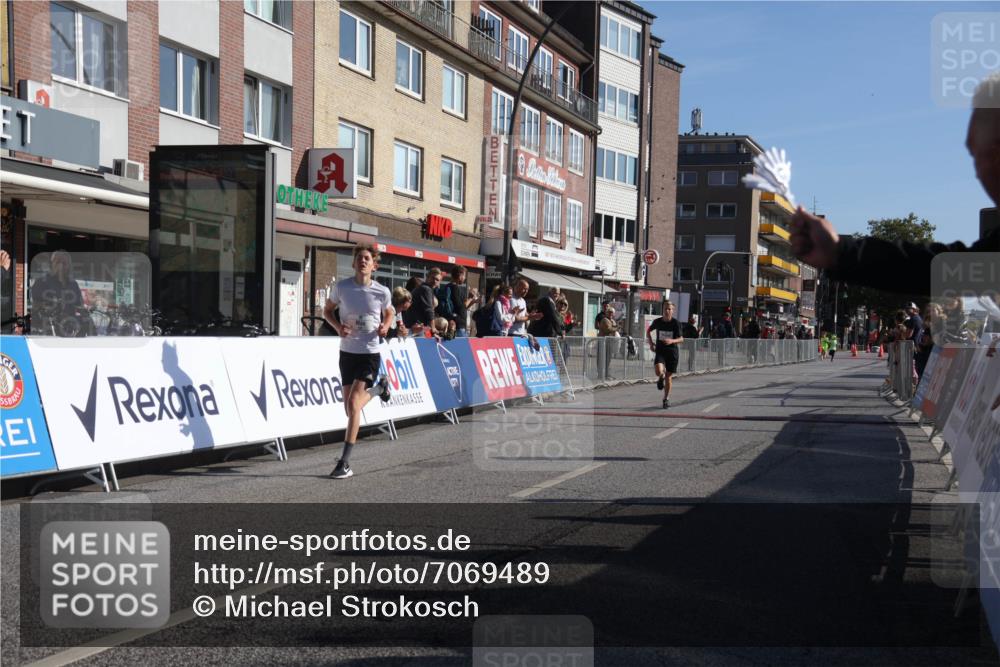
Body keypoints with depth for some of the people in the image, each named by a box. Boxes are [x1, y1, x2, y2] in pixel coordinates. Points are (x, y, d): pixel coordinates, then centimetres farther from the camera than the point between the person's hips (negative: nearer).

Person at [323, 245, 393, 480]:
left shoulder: (382, 292, -6)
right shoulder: (340, 287, -4)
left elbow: (389, 313, 14)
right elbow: (327, 310, 10)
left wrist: (386, 326, -8)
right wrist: (338, 326, -10)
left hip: (370, 353, -3)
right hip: (347, 351, 3)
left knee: (353, 403, -16)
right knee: (351, 408, 12)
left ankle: (345, 463, -11)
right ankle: (378, 388, 48)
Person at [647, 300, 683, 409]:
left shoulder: (676, 323, -8)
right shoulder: (657, 321, -3)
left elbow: (681, 339, -8)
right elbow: (648, 331, 16)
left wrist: (672, 341, -28)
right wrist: (651, 343, 4)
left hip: (672, 351, -1)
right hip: (660, 350, 1)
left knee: (669, 376, 3)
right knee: (659, 371, -24)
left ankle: (666, 399, 20)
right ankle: (661, 378, 15)